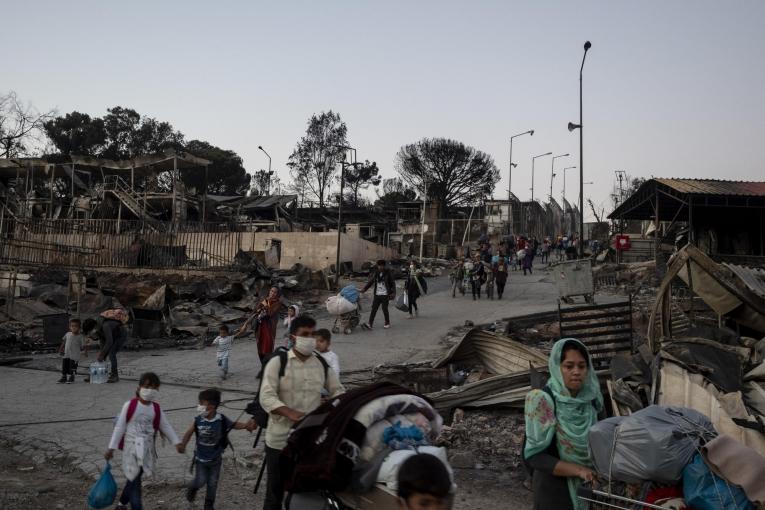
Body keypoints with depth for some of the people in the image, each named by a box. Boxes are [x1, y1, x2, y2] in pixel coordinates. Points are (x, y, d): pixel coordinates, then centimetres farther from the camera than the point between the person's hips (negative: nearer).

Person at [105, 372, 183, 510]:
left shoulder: (156, 409, 1)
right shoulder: (130, 405, -10)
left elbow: (166, 427, 4)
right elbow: (120, 427, -6)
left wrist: (176, 442, -8)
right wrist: (111, 448, -7)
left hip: (147, 448, 4)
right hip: (131, 447, -4)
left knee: (134, 478, 15)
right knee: (134, 479, -5)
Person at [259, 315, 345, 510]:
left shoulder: (323, 364, 4)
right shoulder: (277, 362, -8)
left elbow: (338, 391, 11)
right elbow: (266, 397, -17)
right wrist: (290, 413, -33)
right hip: (280, 440, -3)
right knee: (275, 489, 10)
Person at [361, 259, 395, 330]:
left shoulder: (388, 274, -4)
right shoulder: (375, 273, 5)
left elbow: (392, 284, 0)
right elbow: (370, 282, 9)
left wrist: (393, 293, -10)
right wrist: (364, 288, -4)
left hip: (385, 295, -3)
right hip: (377, 295, 3)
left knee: (385, 309, 2)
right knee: (374, 309, -3)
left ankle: (387, 323, 20)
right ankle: (370, 324, -7)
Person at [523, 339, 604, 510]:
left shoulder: (591, 397, -4)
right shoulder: (543, 401, -19)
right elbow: (533, 455, -20)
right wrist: (579, 470, -24)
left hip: (589, 484, 5)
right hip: (555, 487, -4)